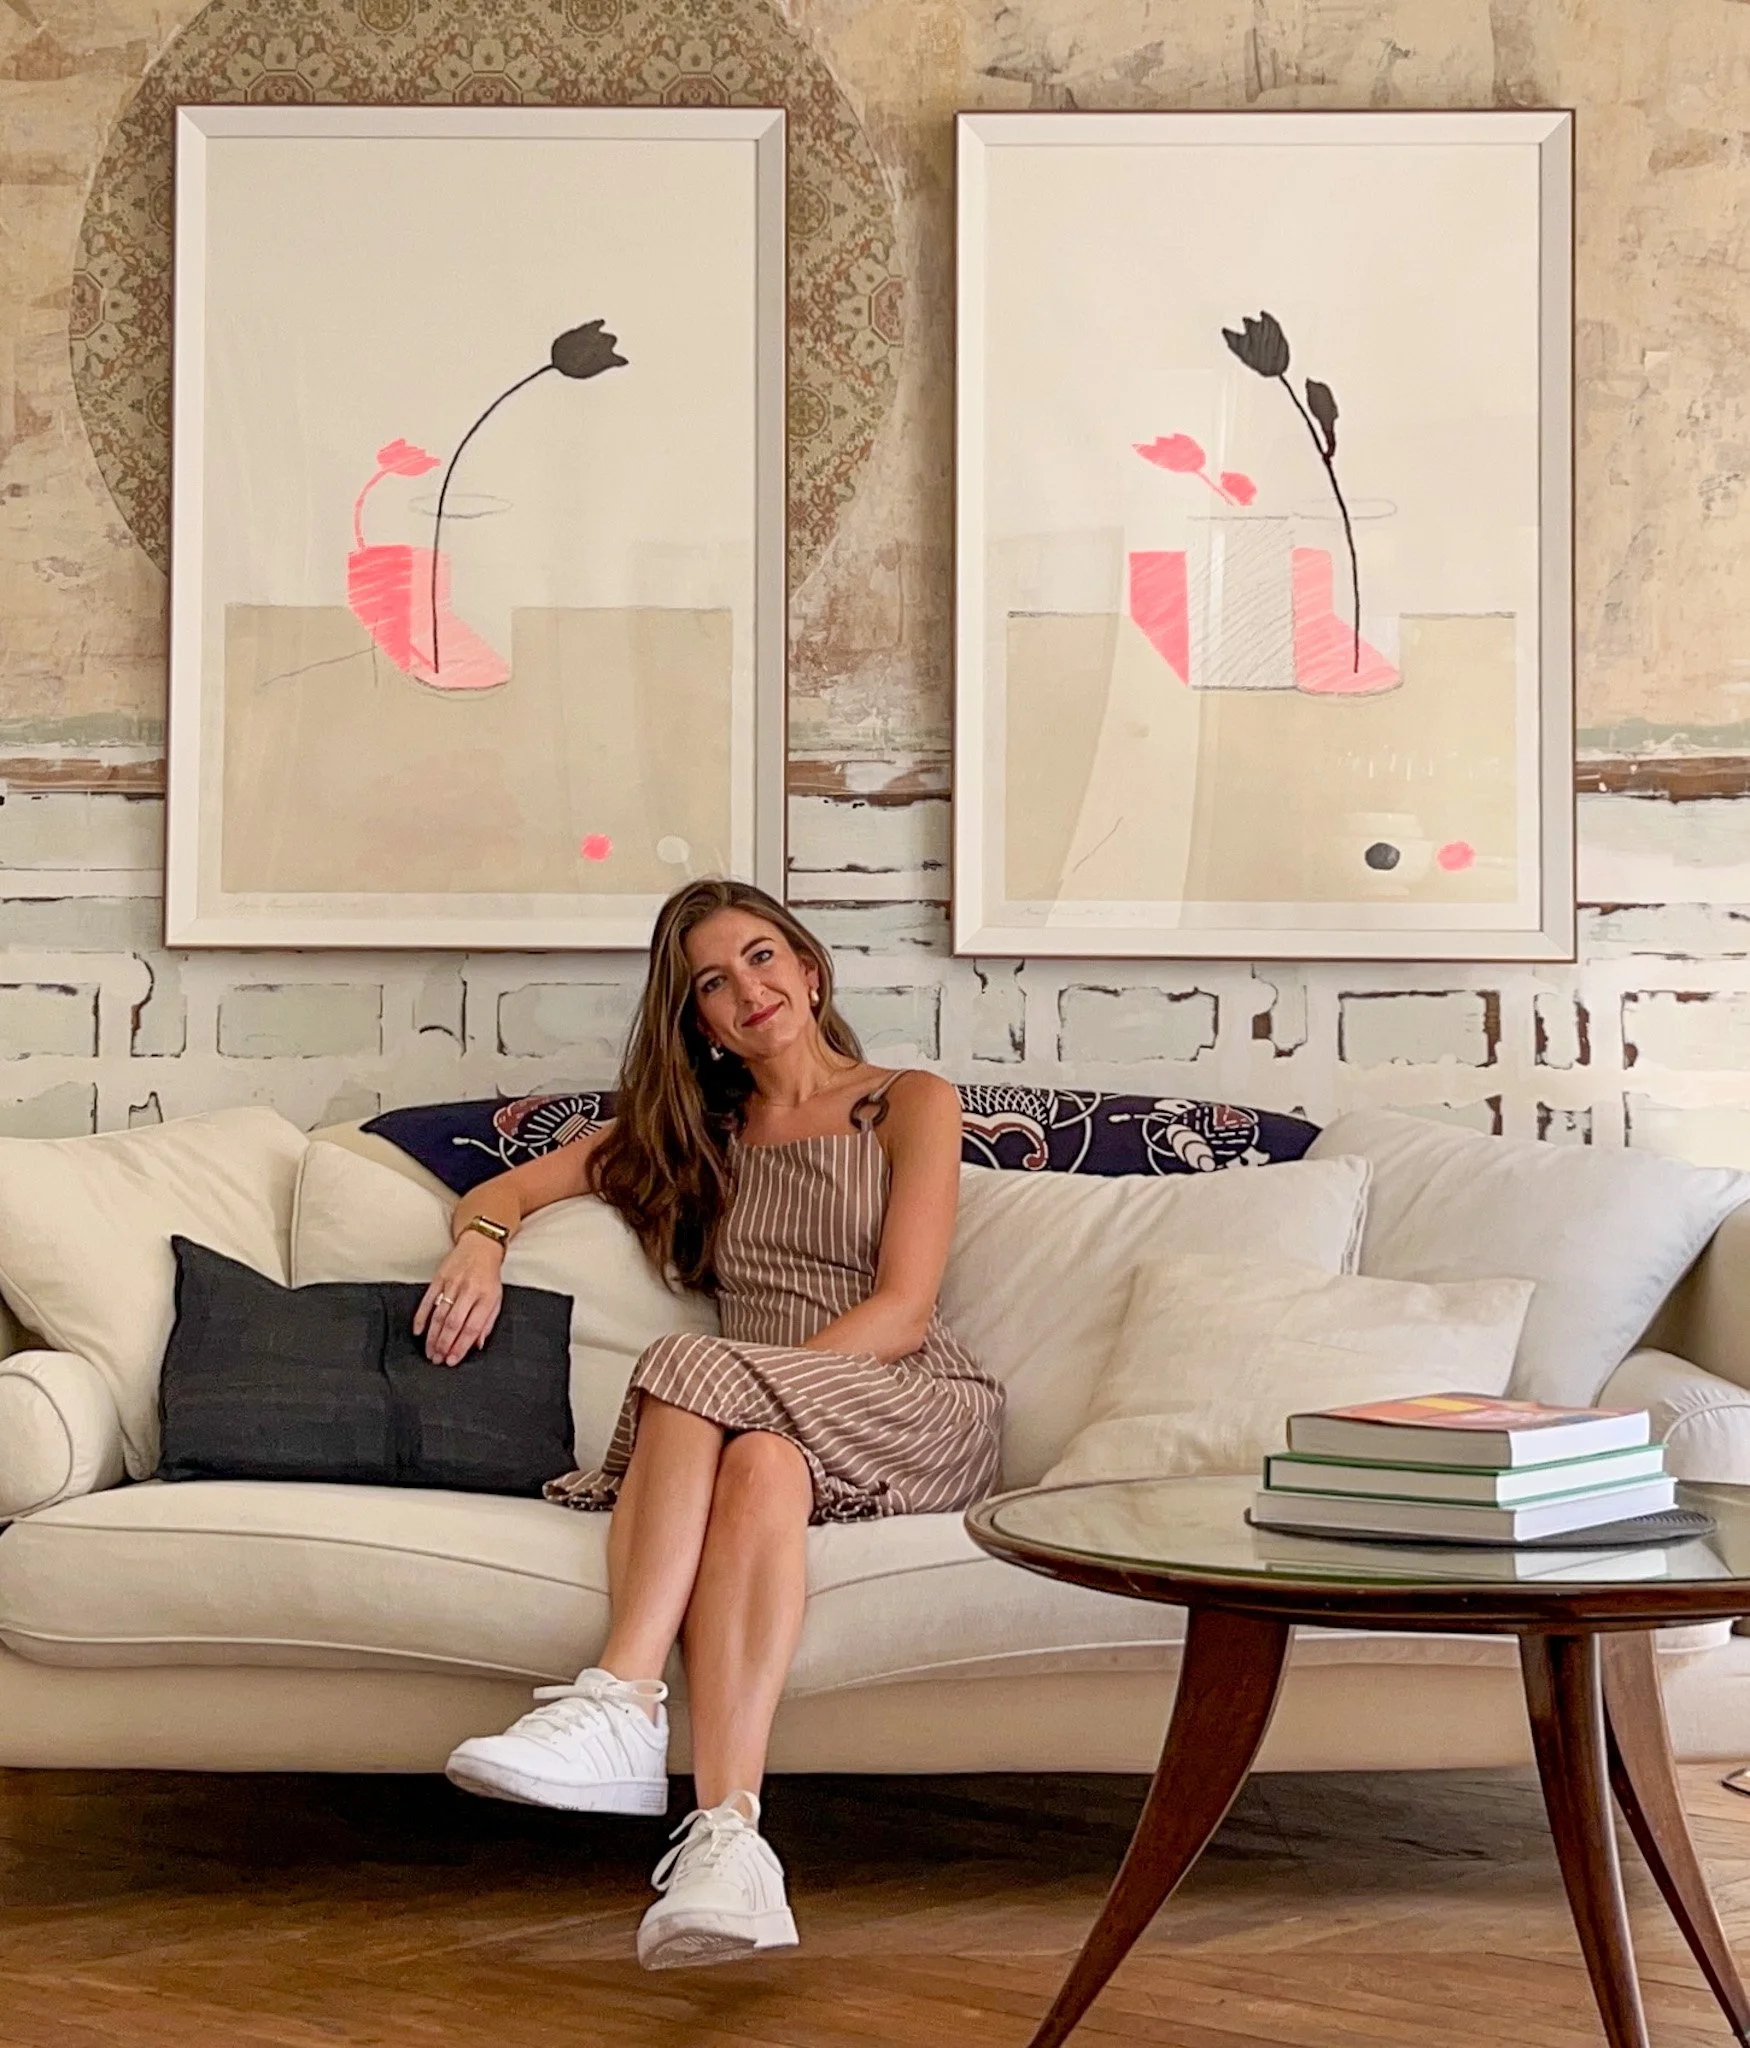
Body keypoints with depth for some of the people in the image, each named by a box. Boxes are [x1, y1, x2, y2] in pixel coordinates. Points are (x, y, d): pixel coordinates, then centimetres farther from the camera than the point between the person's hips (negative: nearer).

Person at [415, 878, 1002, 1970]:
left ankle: (622, 1707, -50)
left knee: (708, 1383, -36)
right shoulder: (695, 1131, 27)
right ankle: (729, 1827, -55)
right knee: (755, 1463, -36)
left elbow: (901, 1310, -2)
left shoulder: (912, 1104, 12)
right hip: (767, 1417, 3)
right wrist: (482, 1243, 0)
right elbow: (504, 1189, 25)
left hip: (909, 1414, -3)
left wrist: (742, 1382, -15)